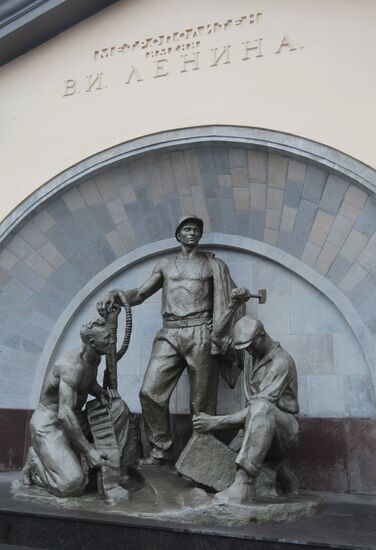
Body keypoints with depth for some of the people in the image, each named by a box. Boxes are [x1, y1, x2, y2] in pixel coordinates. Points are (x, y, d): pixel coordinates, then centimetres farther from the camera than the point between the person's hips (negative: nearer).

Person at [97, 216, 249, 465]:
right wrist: (115, 295, -3)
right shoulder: (165, 264, 18)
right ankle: (162, 449, 8)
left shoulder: (212, 264, 12)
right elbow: (140, 294, 15)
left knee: (202, 401, 0)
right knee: (150, 392, -7)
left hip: (200, 334, -2)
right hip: (169, 335, 2)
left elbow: (231, 295, 11)